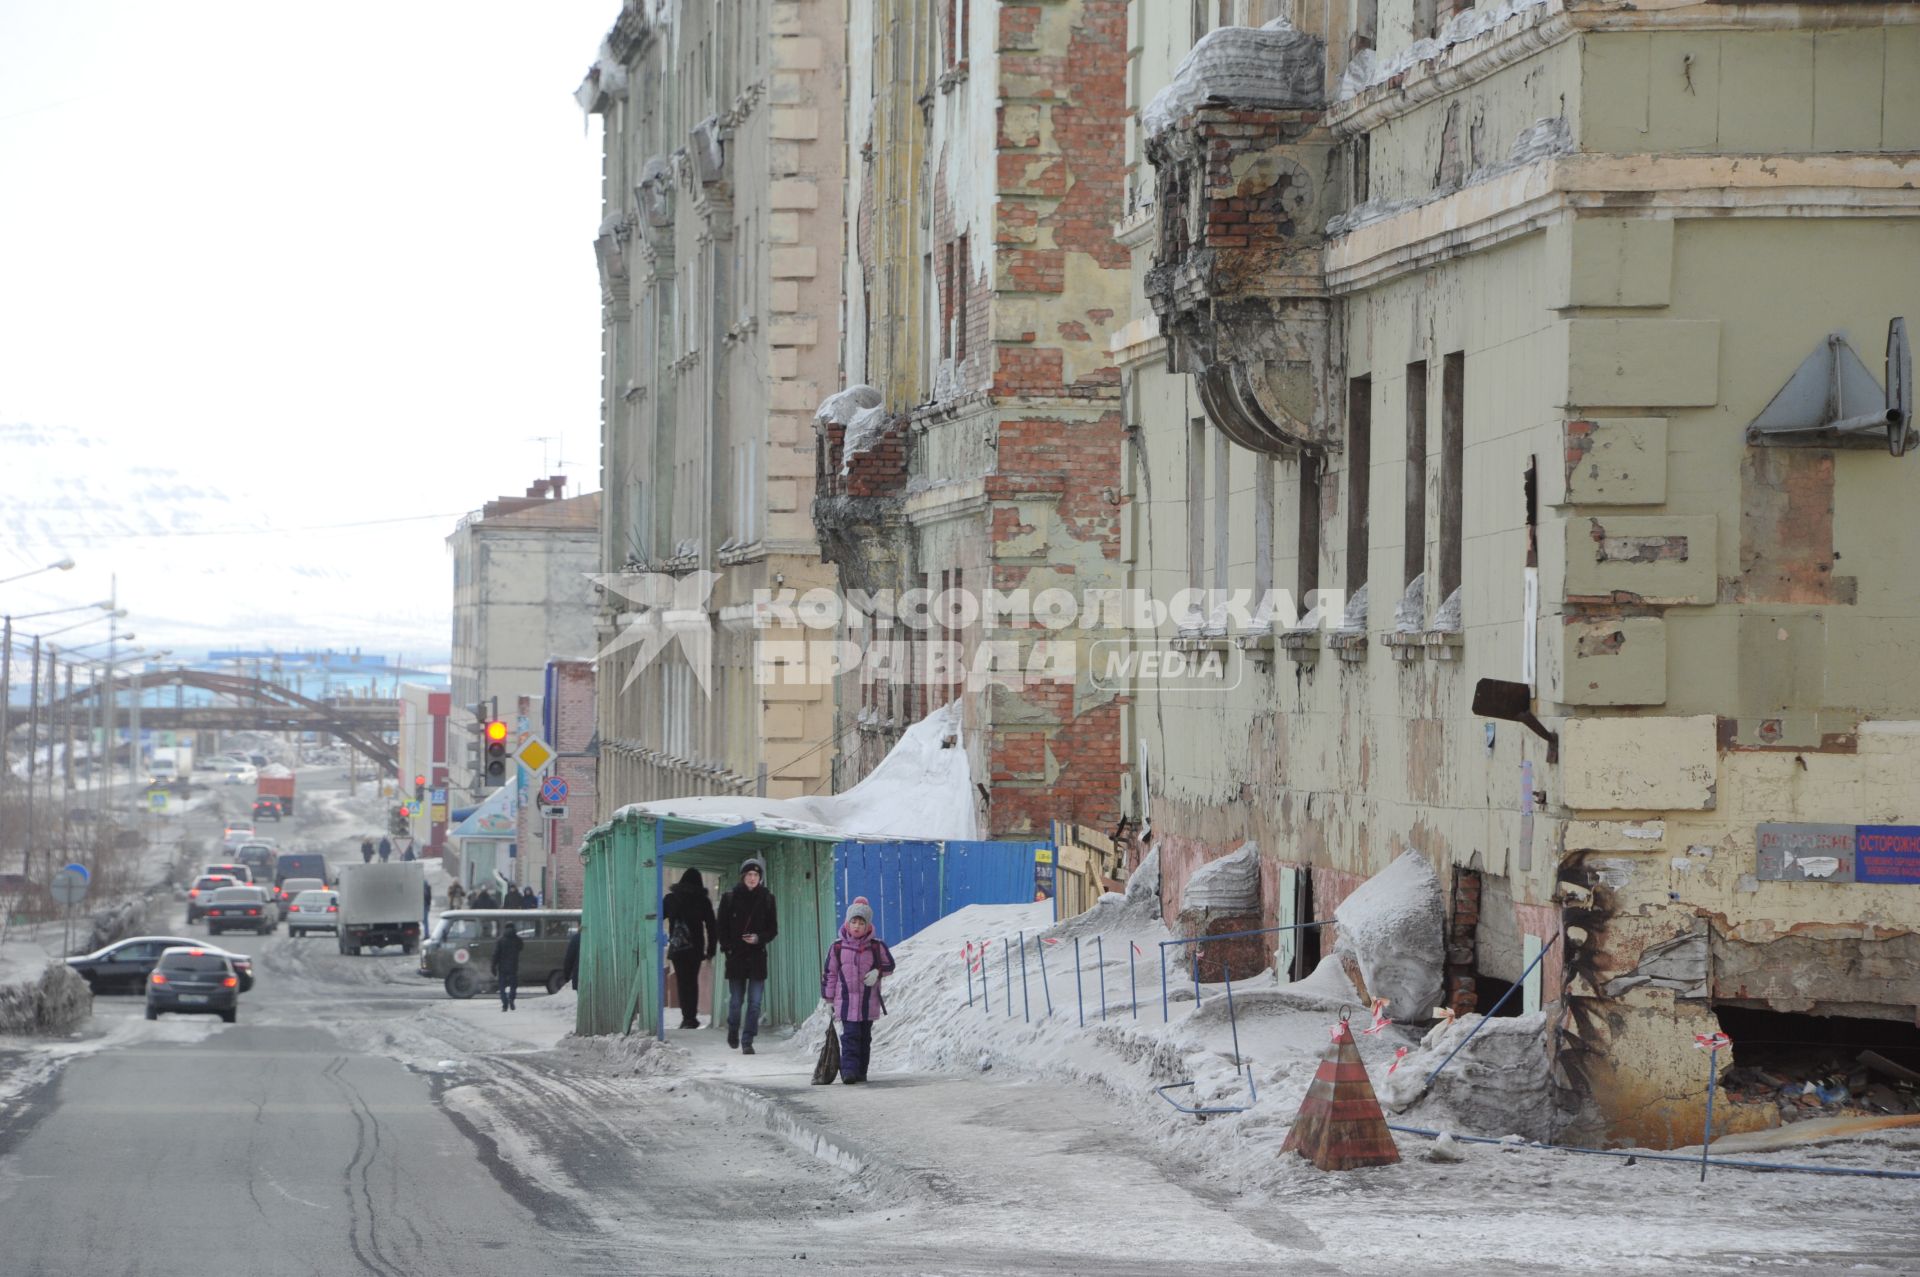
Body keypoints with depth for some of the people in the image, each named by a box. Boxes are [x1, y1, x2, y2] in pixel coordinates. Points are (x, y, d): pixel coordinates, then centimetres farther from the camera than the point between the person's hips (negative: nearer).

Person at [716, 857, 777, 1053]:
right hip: (736, 957, -1)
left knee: (755, 1003, -4)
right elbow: (722, 927, 5)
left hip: (757, 957, 1)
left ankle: (747, 1041, 1)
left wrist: (759, 938, -10)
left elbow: (773, 929, 8)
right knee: (735, 1001, 5)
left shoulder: (766, 899, 5)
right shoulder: (730, 899, 2)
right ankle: (733, 1032, 30)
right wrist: (728, 947, -6)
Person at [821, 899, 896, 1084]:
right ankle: (848, 1069, -18)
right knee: (850, 1036, -12)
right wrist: (828, 999, 4)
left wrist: (877, 972, -10)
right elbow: (829, 973, 5)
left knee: (865, 1037, 9)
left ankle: (861, 1072, 17)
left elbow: (889, 965, 12)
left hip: (869, 1001, 2)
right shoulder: (838, 947, 0)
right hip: (846, 1001, -1)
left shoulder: (877, 947, 0)